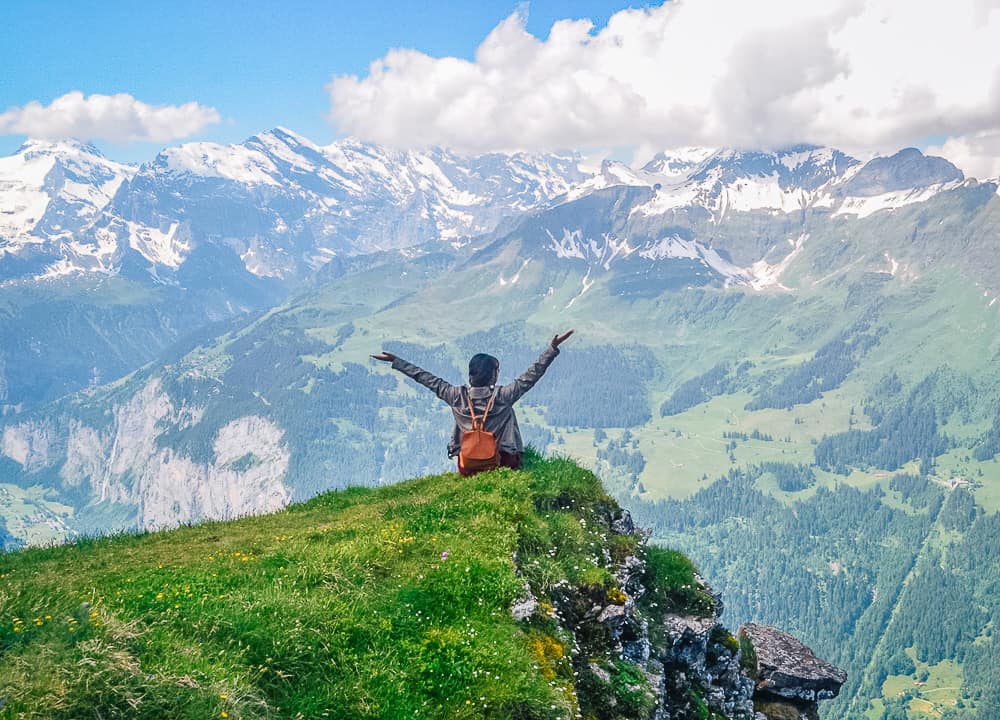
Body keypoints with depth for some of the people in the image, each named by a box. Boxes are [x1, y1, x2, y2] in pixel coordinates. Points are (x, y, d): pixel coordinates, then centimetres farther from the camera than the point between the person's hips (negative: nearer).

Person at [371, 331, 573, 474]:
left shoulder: (457, 396, -8)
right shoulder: (503, 396, -15)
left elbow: (429, 380, 0)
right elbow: (531, 376, -12)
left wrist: (395, 361, 10)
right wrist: (553, 348, -8)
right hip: (501, 463, -3)